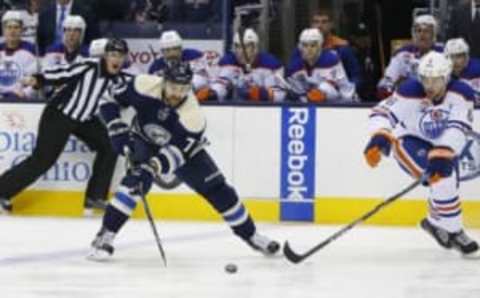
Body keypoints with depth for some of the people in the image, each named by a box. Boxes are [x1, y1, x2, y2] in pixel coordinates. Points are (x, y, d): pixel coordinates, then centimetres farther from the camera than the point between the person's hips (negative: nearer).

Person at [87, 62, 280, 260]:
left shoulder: (193, 116, -33)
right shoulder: (145, 87, -31)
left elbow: (176, 152, -35)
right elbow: (110, 101, -17)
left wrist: (153, 167, -51)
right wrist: (119, 132, -26)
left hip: (185, 147, 0)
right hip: (145, 142, 0)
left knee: (218, 190, -3)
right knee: (134, 181, -28)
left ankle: (250, 235, 15)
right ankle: (105, 236, -22)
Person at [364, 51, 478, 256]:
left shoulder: (462, 93, -24)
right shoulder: (410, 91, -27)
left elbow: (457, 128, -34)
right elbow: (383, 112, -29)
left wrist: (442, 156, -47)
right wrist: (379, 138, -49)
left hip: (444, 146, 4)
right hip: (410, 140, -4)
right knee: (443, 177, -25)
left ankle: (436, 222, 44)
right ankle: (452, 231, -12)